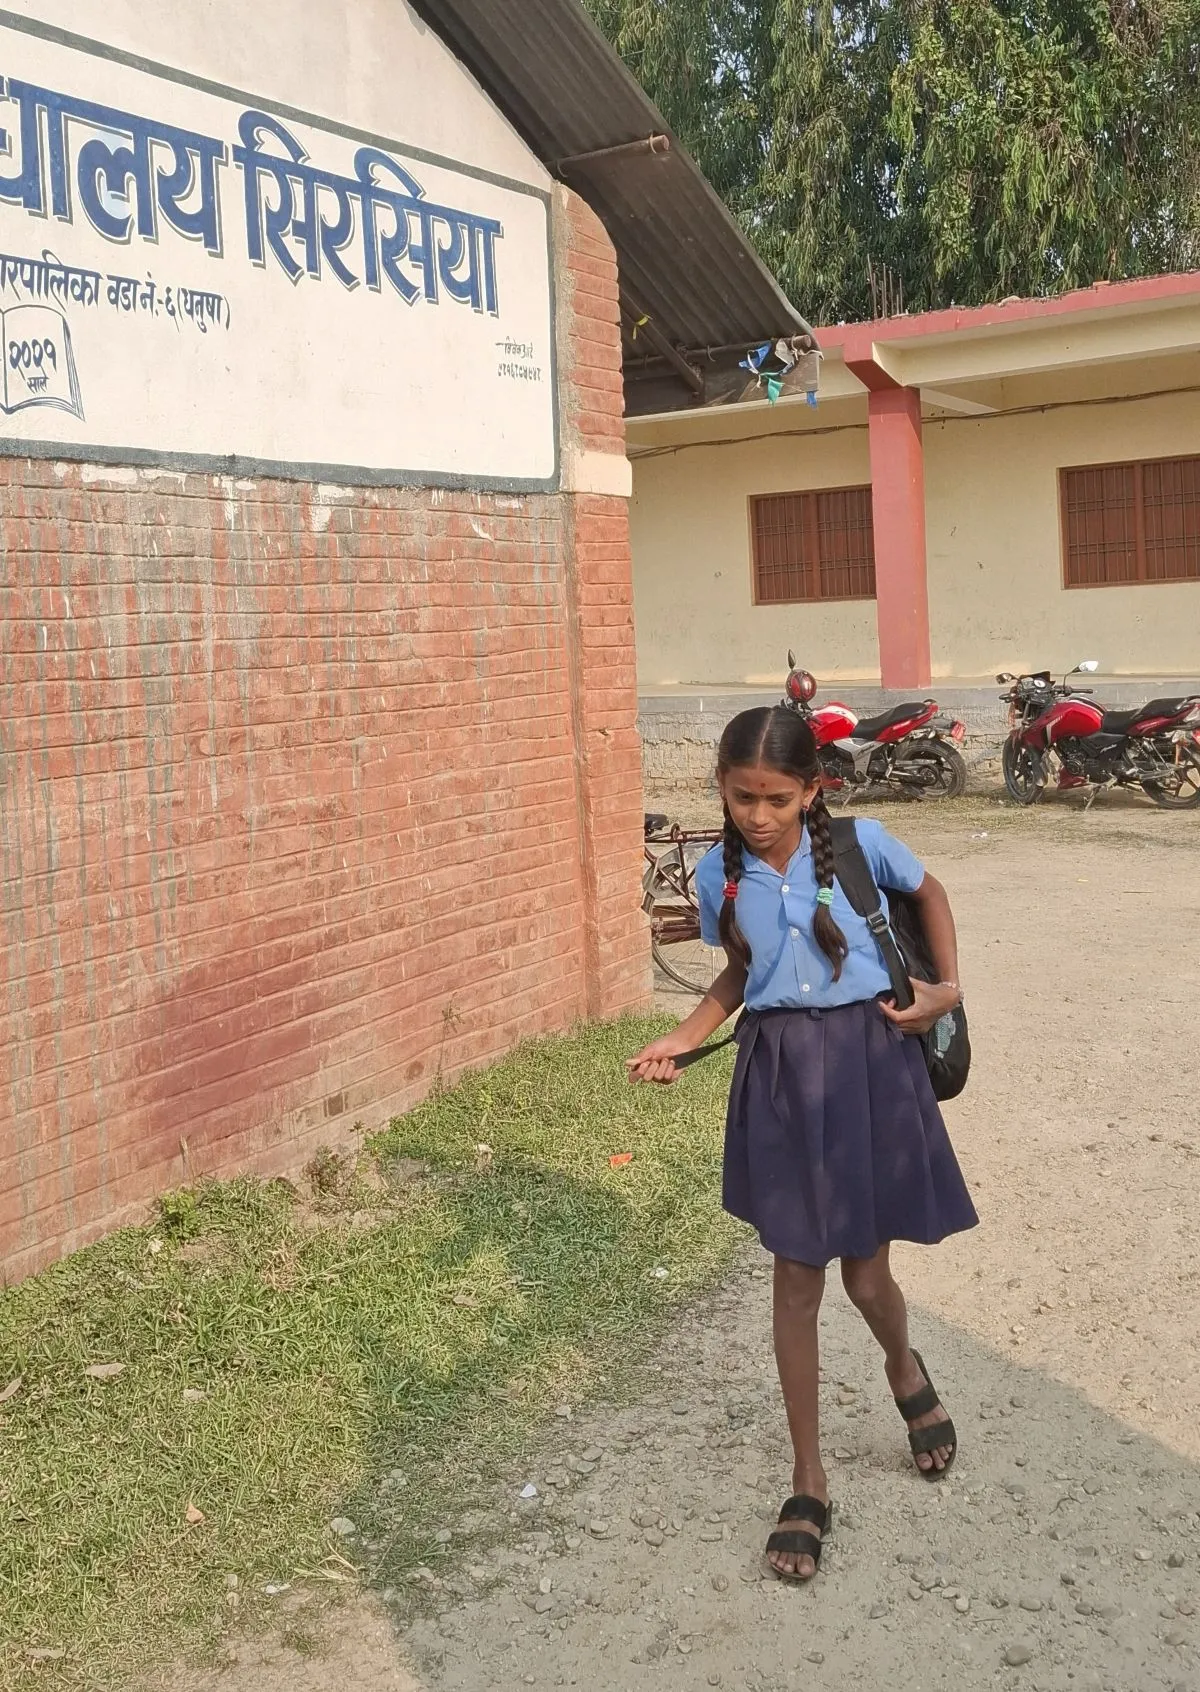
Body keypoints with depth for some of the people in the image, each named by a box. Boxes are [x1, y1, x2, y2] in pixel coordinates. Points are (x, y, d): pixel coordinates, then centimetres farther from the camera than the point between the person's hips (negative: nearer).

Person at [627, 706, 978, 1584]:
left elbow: (929, 891, 9)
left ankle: (905, 1369, 46)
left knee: (866, 1273, 7)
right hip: (778, 1070, 2)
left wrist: (946, 986, -1)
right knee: (796, 1279, 6)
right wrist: (680, 1040, -2)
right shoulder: (719, 876, -3)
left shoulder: (860, 845, -11)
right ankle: (809, 1484, 20)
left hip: (867, 1058, -1)